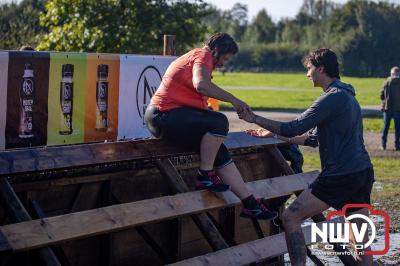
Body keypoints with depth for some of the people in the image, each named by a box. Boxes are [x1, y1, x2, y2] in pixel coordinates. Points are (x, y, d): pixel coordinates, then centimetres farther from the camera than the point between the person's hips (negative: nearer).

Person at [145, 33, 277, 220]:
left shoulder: (195, 56, 26)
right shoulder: (203, 55, -8)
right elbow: (201, 84, -29)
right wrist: (233, 100, -24)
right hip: (166, 115, -11)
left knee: (219, 152, 4)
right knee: (219, 122, -27)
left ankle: (249, 204, 2)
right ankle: (205, 175, -13)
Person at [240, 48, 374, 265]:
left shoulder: (333, 97, -11)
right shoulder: (349, 97, 20)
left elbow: (294, 129, -16)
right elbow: (313, 138, 24)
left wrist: (255, 119, -5)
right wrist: (271, 134, 24)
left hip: (341, 175, -10)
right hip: (363, 173, 10)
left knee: (290, 218, -6)